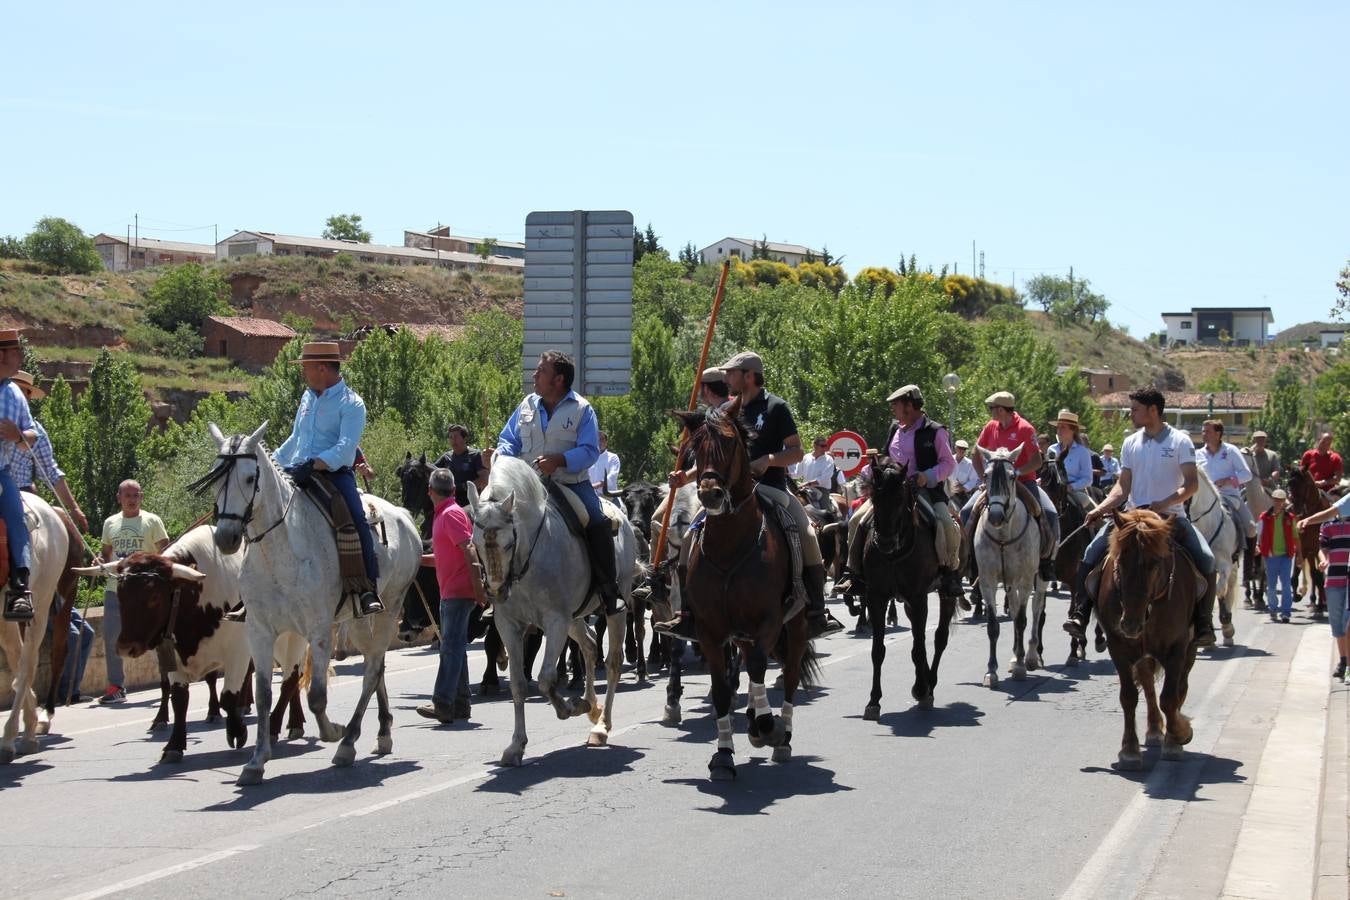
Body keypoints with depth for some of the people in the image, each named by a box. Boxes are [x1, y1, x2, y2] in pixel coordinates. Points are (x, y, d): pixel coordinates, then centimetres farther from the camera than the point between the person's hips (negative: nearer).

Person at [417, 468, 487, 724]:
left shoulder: (452, 514, -12)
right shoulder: (442, 515, 18)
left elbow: (469, 549, -19)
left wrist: (477, 587, -23)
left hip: (459, 591, -10)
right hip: (449, 592, 10)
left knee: (451, 646, -12)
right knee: (454, 647, 12)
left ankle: (443, 704, -16)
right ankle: (459, 705, 17)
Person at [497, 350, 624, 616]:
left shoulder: (581, 409, -3)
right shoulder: (527, 405, 10)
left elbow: (590, 451, -11)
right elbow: (509, 440, 15)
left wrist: (559, 460, -27)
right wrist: (501, 455, -9)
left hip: (572, 483, -4)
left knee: (598, 523, -25)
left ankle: (609, 591, -13)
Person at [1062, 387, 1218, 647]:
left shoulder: (1180, 441, -1)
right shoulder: (1131, 443, 10)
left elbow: (1192, 484, -8)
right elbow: (1123, 487, 9)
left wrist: (1164, 504, -23)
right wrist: (1101, 509, -8)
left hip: (1171, 517, -3)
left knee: (1205, 560, -23)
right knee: (1092, 553, -16)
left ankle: (1203, 625, -15)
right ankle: (1079, 616, -17)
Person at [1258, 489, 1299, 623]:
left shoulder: (1289, 518, 5)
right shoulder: (1265, 517, 2)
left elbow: (1295, 536, 10)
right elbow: (1261, 535, 9)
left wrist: (1299, 553, 7)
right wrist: (1259, 547, -4)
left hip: (1286, 555, 0)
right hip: (1270, 555, 0)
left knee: (1286, 584, -6)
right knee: (1271, 585, 8)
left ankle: (1285, 612, -6)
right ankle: (1273, 609, 25)